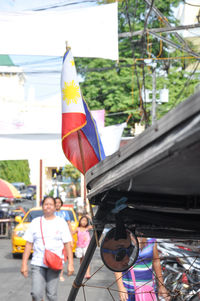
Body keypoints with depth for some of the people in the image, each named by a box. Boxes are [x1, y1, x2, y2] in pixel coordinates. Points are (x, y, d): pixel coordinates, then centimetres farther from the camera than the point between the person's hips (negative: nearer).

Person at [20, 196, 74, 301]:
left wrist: (70, 264, -4)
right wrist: (24, 264, 3)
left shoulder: (61, 222, 6)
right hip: (37, 264, 1)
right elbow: (29, 244, 9)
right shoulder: (35, 222, 9)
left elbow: (67, 244, 3)